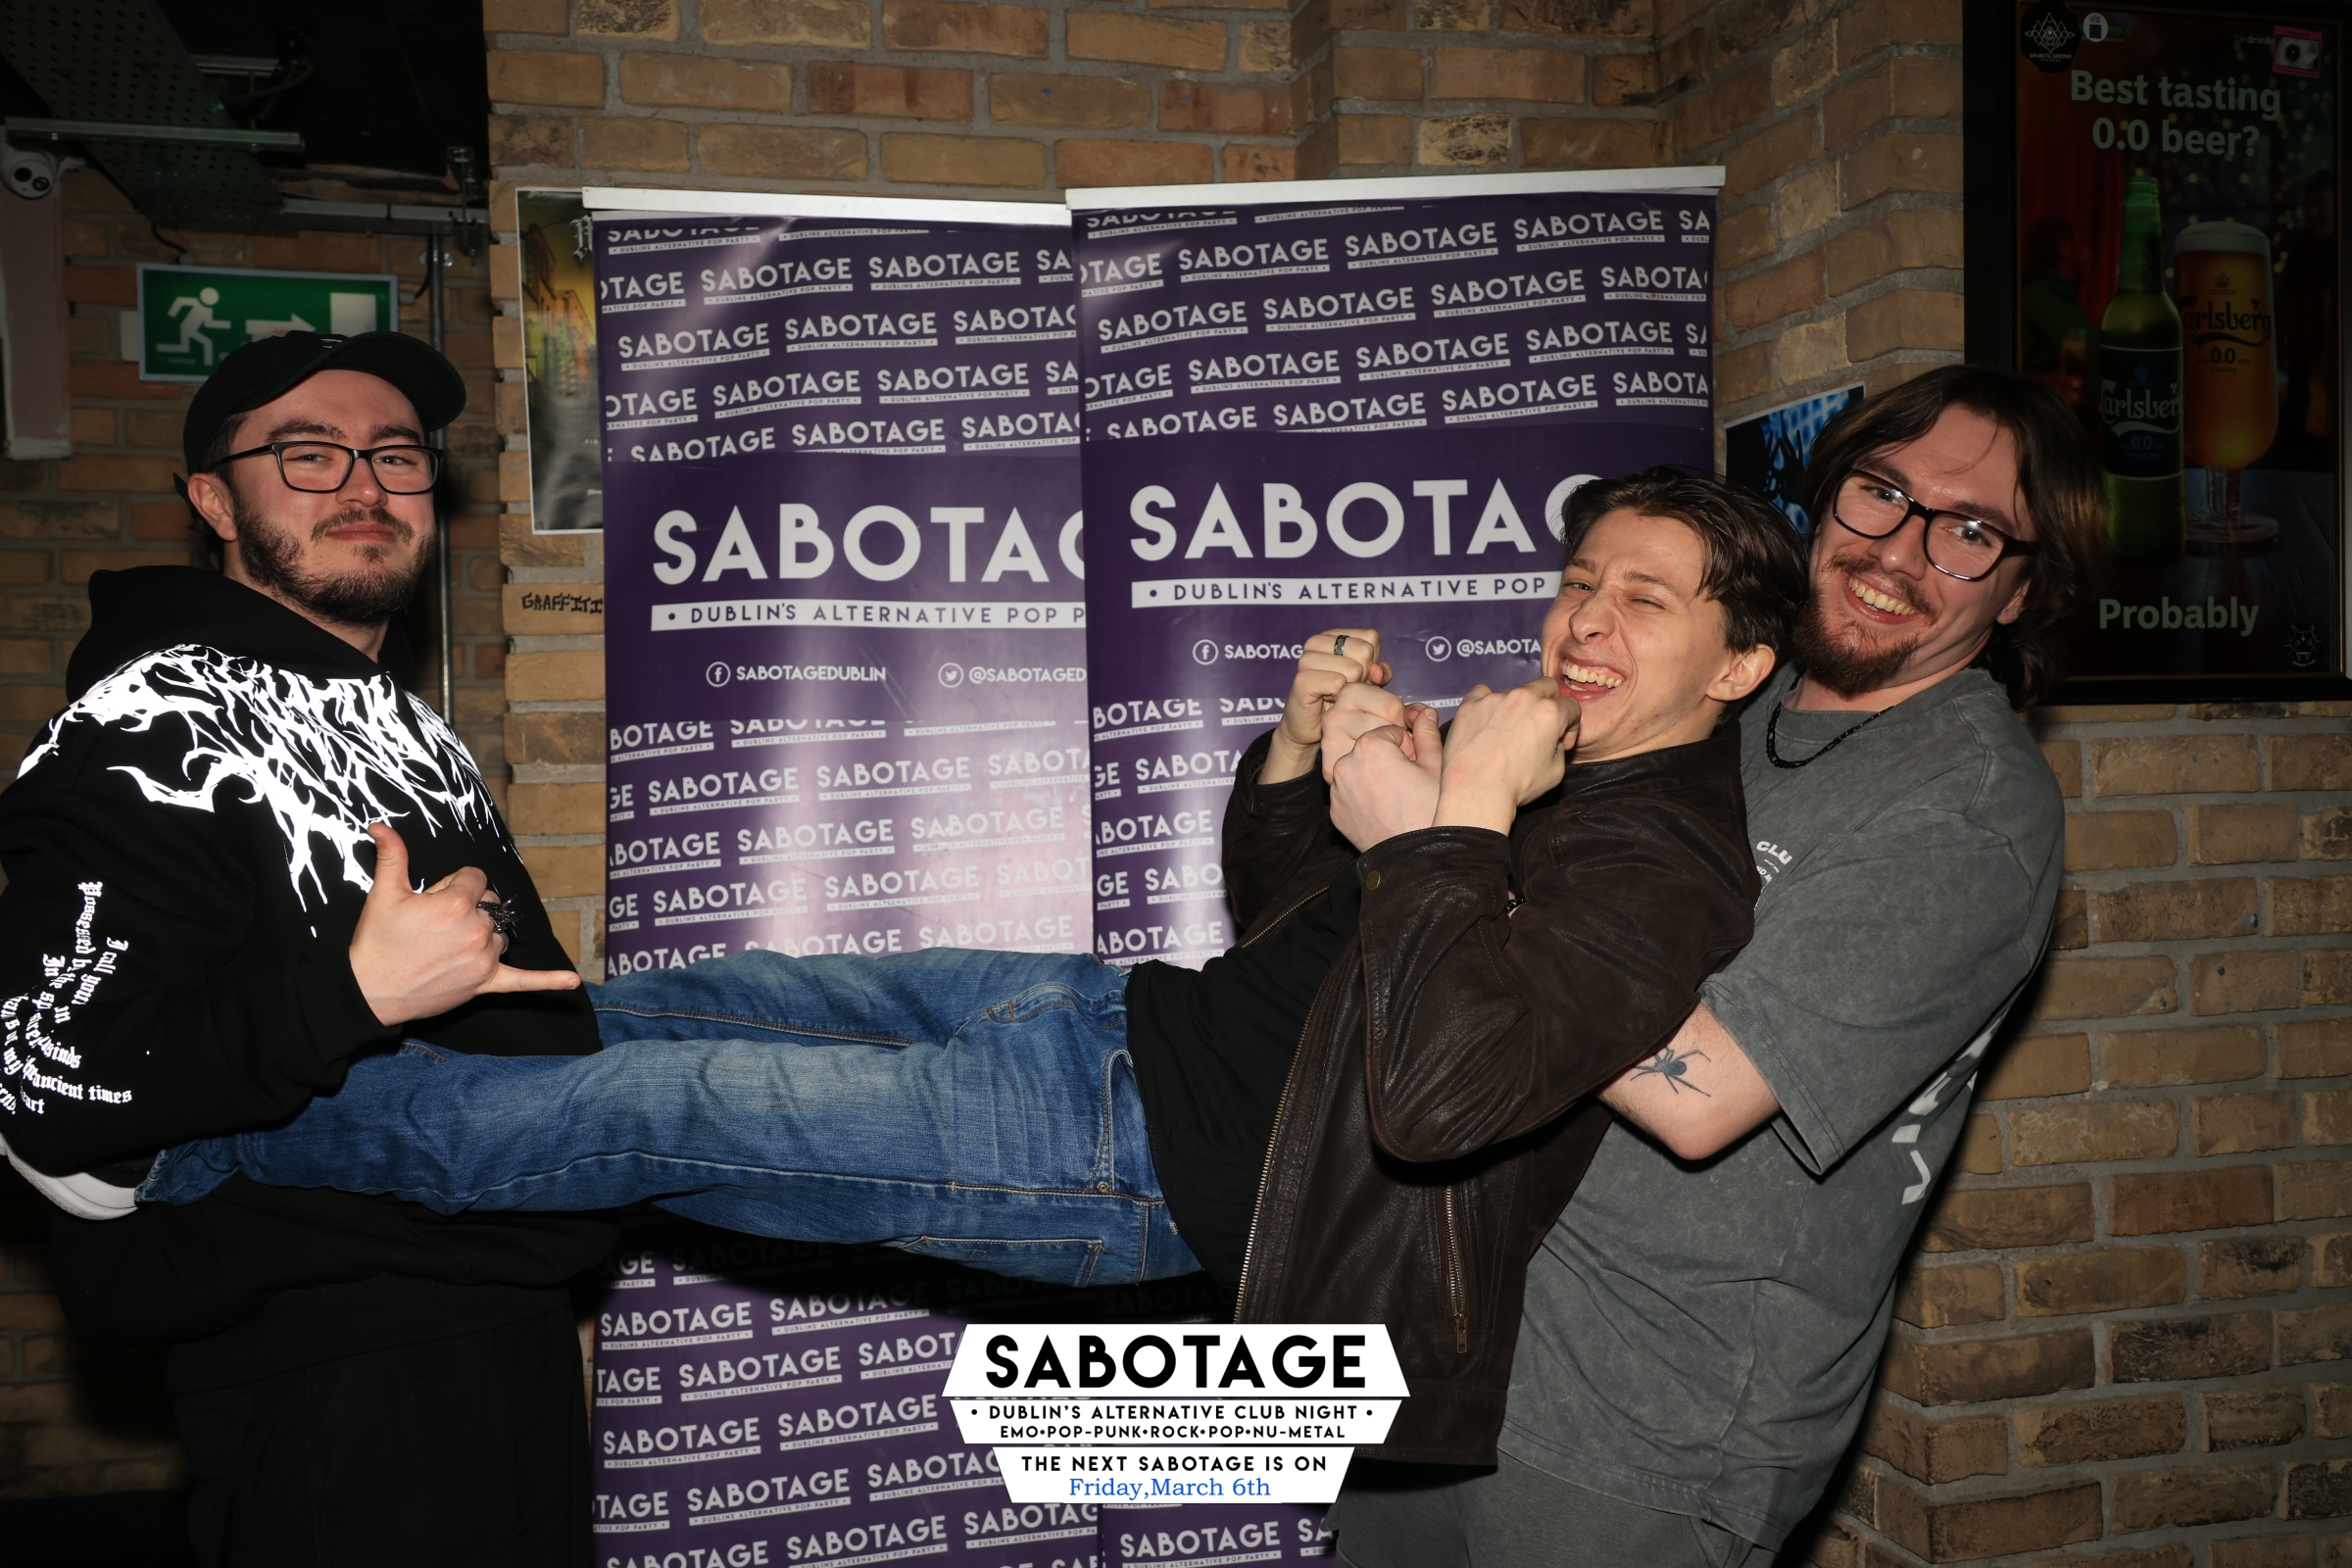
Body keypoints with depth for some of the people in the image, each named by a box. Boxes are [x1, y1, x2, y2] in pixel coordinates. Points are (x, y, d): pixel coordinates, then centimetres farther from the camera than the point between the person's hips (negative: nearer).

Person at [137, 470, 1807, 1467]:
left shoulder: (1666, 876, -18)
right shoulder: (1558, 768, 10)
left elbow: (1437, 1089, -36)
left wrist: (1459, 820, -29)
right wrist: (1303, 754, 0)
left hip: (1150, 1151, -8)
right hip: (1134, 1011, 9)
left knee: (654, 1108, -8)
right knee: (655, 1006, 9)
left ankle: (169, 1146, 9)